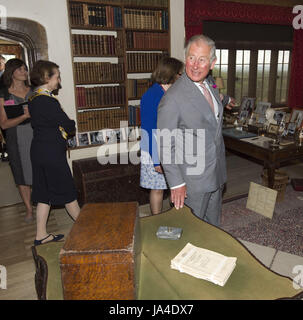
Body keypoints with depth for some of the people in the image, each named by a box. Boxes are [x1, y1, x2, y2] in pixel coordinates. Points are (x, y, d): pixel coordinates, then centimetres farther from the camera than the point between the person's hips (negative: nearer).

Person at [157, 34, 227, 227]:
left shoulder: (211, 88, 5)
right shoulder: (173, 98, -21)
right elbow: (166, 146, -19)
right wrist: (176, 183, -18)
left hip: (216, 175, 7)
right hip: (192, 182, -7)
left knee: (213, 226, 23)